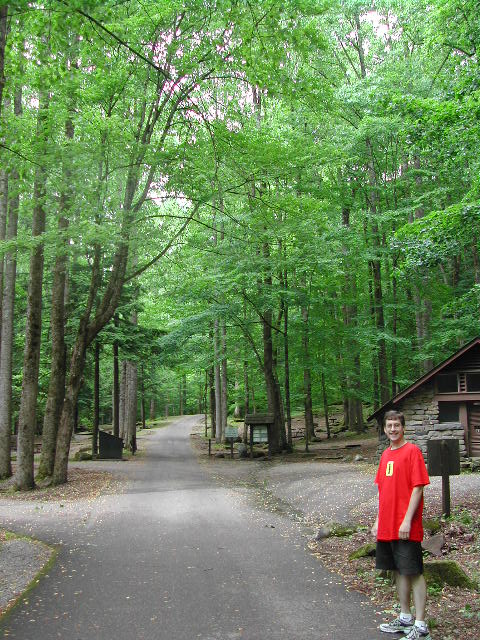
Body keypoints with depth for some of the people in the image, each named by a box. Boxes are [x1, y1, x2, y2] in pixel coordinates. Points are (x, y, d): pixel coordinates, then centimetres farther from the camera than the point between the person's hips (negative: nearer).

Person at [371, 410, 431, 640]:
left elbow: (418, 487, -14)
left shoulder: (412, 451, -9)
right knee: (399, 571, 15)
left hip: (405, 528, -7)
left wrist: (407, 520, -18)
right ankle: (405, 619, 27)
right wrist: (378, 520, 15)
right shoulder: (386, 454, 13)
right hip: (387, 526, 8)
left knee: (414, 573, -2)